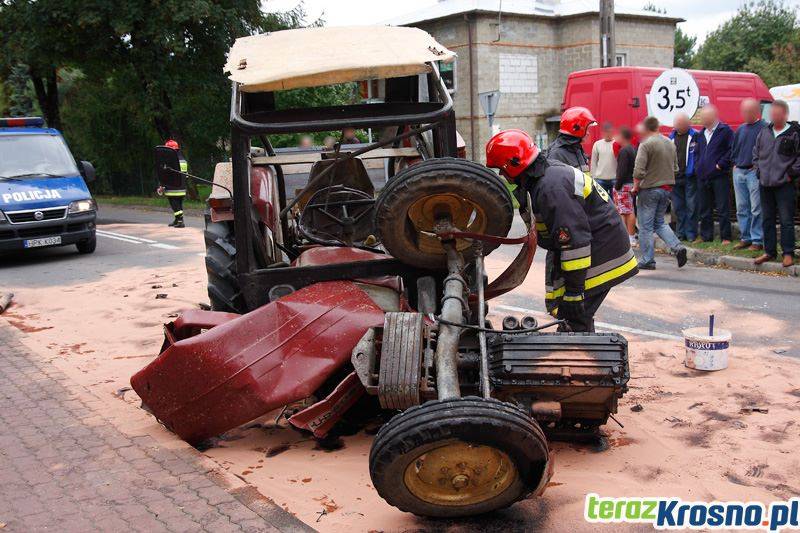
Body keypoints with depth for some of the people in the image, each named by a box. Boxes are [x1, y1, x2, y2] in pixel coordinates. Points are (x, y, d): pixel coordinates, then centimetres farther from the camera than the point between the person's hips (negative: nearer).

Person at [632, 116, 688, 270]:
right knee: (660, 222, 19)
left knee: (646, 226, 3)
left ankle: (648, 261, 6)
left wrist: (635, 187, -7)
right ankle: (677, 247, 1)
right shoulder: (670, 144, 8)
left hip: (649, 189, -7)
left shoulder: (646, 144, -14)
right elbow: (675, 168, 16)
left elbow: (638, 171, -21)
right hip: (667, 188, 7)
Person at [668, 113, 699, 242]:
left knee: (691, 206, -1)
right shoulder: (672, 137, 11)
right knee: (678, 207, 9)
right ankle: (680, 233, 16)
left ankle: (691, 233, 4)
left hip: (690, 177, -5)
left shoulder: (695, 136, -4)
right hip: (675, 177, 5)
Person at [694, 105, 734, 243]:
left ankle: (725, 237, 0)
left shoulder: (725, 130, -5)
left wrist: (721, 164, -13)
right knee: (703, 209, 9)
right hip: (702, 177, 7)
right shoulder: (701, 133, 17)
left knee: (723, 208, -4)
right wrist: (697, 166, 12)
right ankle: (706, 236, 17)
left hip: (719, 176, -7)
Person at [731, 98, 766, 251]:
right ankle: (745, 238, 19)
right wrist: (735, 164, 11)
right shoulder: (741, 129, 14)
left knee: (756, 209, -6)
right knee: (741, 208, 11)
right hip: (739, 172, 7)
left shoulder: (764, 128, -7)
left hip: (755, 173, -7)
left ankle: (757, 241, -2)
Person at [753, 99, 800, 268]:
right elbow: (756, 153, 21)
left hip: (784, 185, -5)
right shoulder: (764, 132, 10)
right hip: (765, 184, 5)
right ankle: (769, 251, 21)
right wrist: (758, 170, 11)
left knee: (786, 220, -3)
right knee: (768, 220, 12)